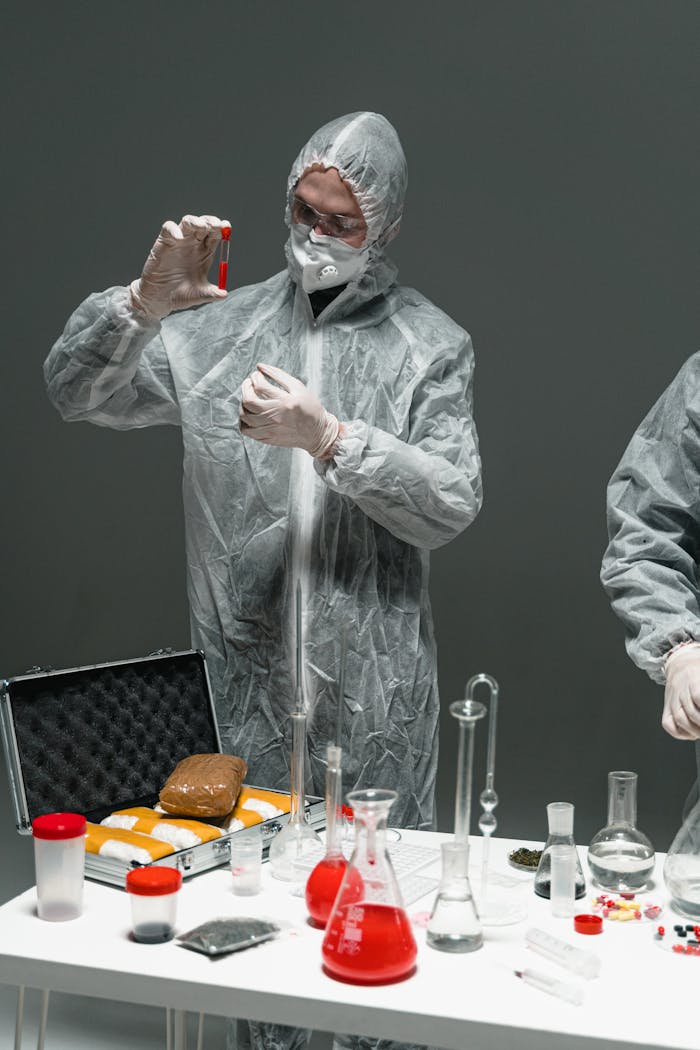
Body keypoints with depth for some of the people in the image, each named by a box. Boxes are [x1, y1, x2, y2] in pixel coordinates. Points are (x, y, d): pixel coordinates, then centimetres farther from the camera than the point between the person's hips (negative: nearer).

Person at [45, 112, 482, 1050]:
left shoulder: (429, 344, 1)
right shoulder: (218, 327, 7)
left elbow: (452, 506, -8)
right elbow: (75, 393, 3)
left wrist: (328, 437, -19)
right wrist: (145, 302, -14)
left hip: (375, 687, -2)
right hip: (249, 671, 2)